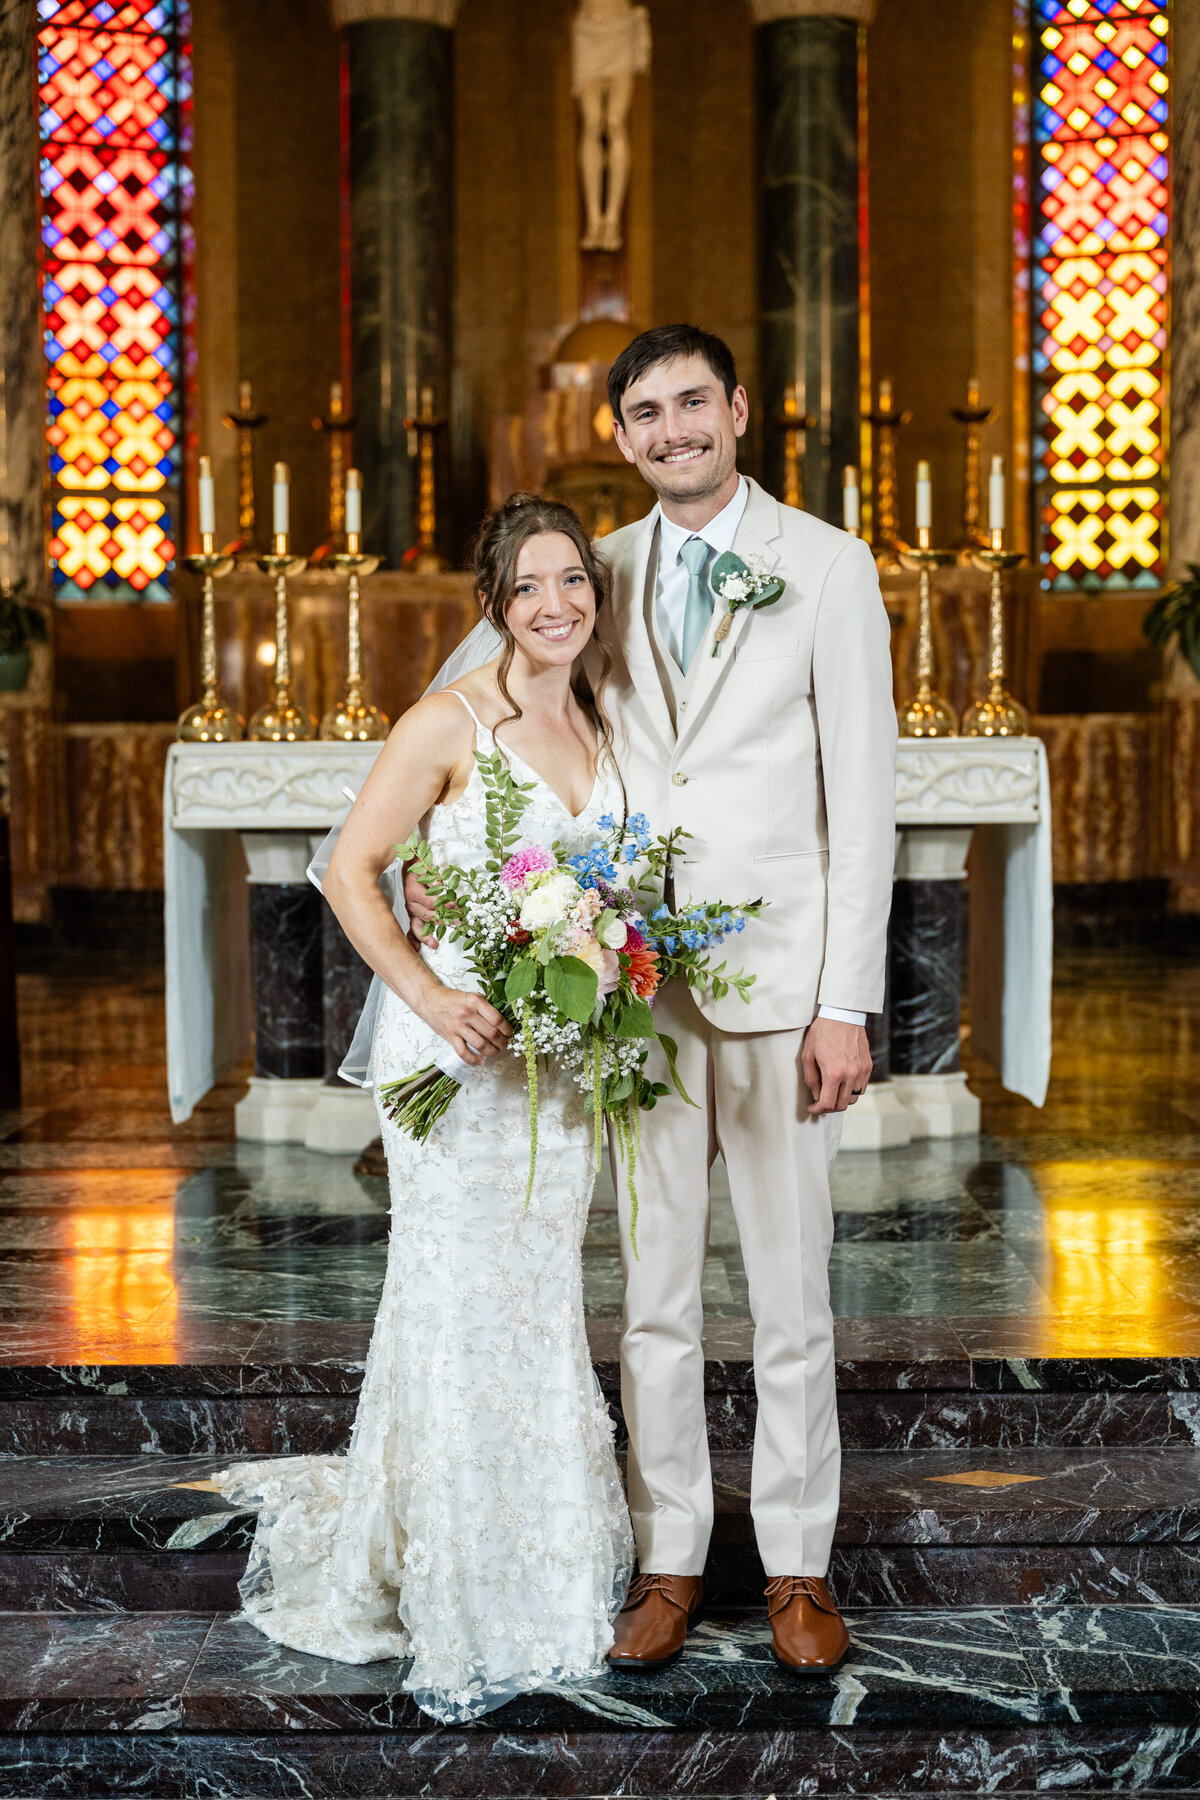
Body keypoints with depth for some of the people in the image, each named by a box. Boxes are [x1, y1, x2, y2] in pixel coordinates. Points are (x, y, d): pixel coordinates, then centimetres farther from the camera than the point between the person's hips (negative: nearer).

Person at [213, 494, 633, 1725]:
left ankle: (543, 1567, 32)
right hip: (457, 1038, -6)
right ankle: (460, 1614, 12)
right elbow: (350, 871, -11)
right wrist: (428, 995, -21)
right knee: (462, 1308, -1)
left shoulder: (599, 721, 10)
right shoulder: (450, 723, -11)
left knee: (541, 1298, 14)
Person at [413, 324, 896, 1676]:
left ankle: (798, 1566, 19)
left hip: (780, 980, -3)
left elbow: (863, 798, -4)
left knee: (790, 1294, 5)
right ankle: (668, 1559, 21)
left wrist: (847, 1005, -10)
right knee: (653, 1294, 9)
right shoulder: (603, 574, 8)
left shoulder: (827, 568, -1)